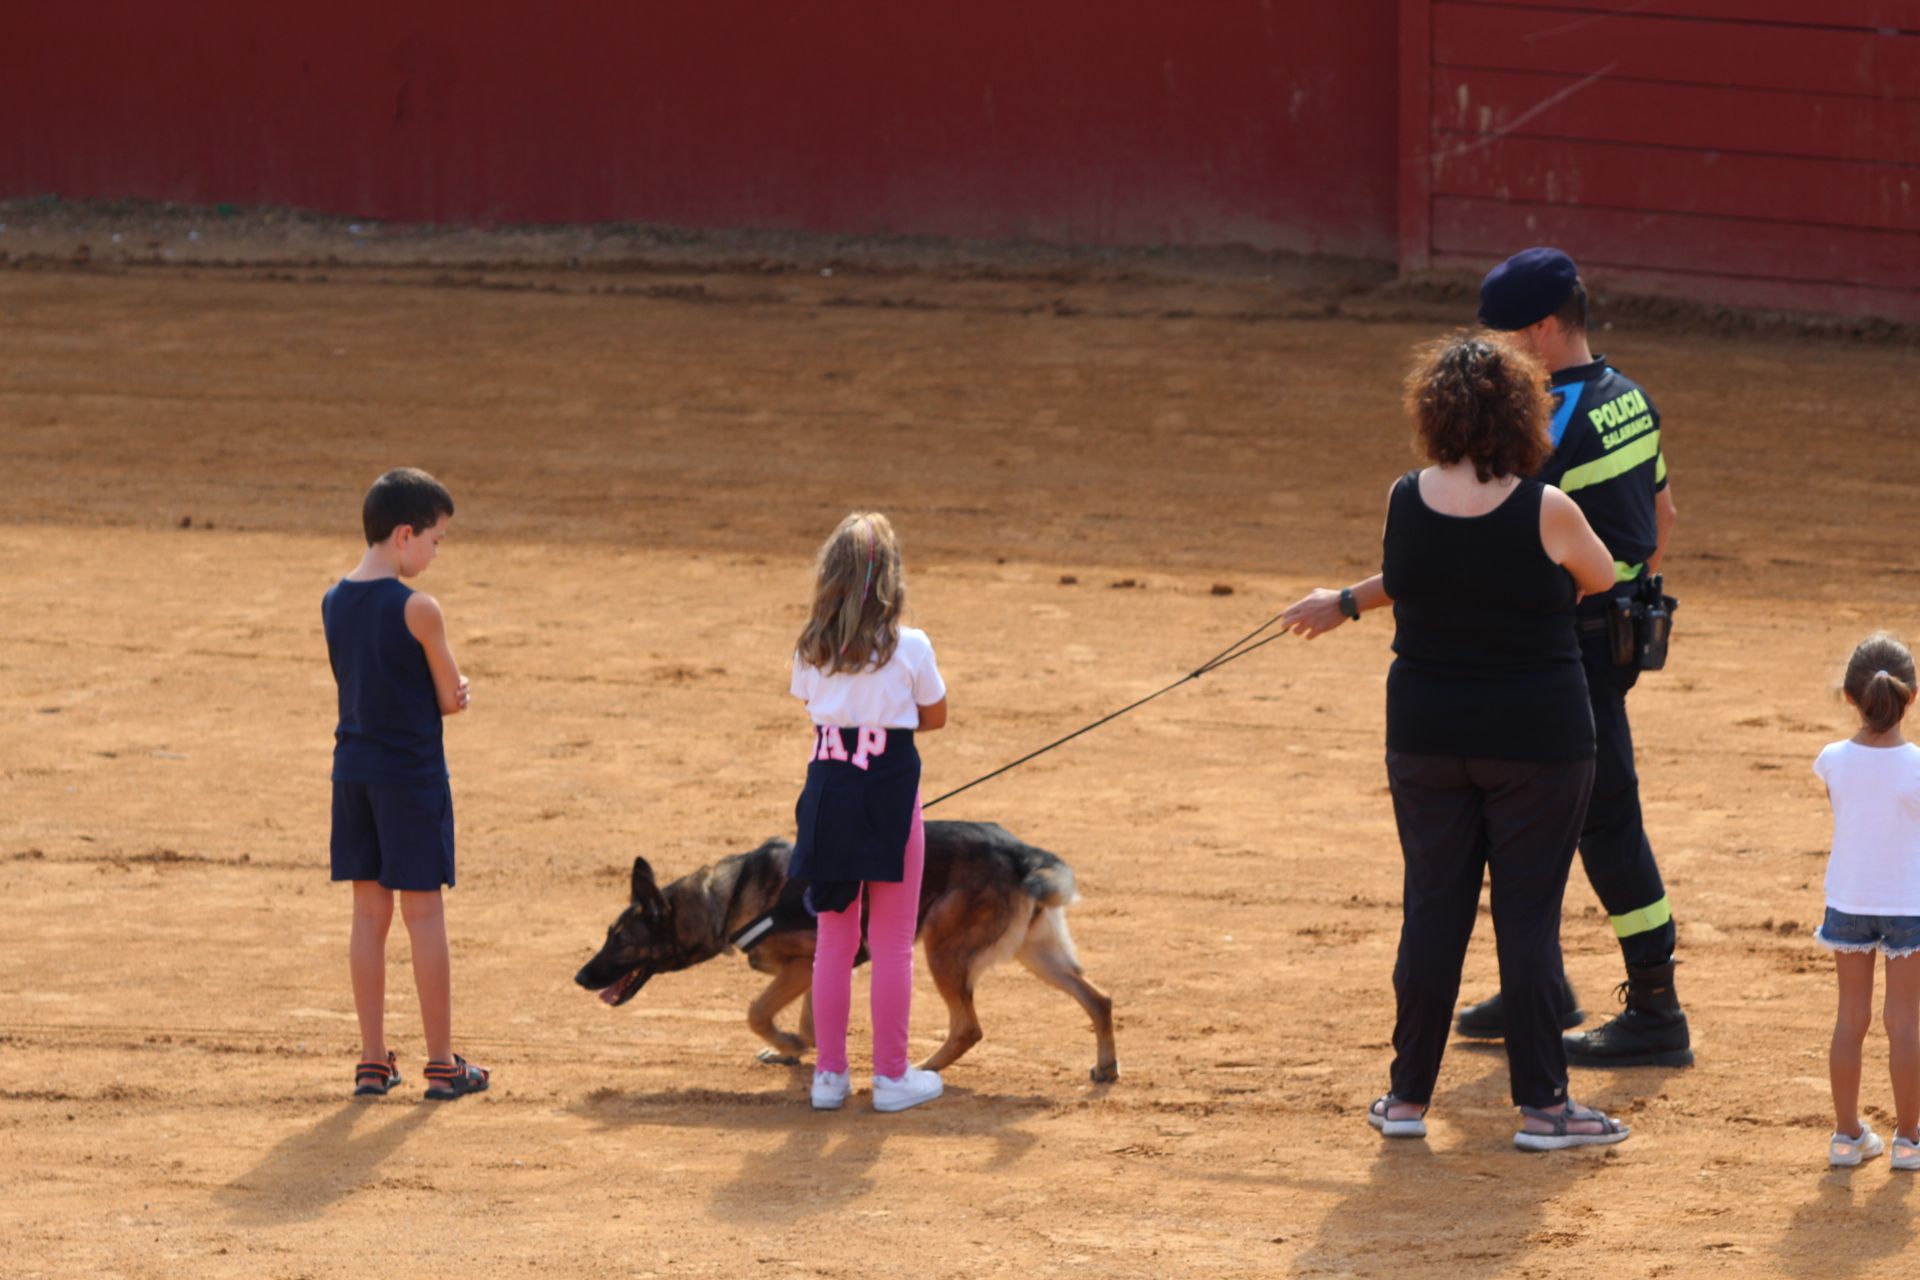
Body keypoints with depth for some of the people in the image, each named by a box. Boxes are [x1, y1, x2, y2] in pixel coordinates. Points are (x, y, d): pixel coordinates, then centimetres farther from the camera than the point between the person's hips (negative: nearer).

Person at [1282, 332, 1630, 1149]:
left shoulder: (1405, 502, -8)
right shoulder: (1545, 514, -16)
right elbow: (1601, 578, 4)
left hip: (1426, 737, 3)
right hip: (1537, 742, -3)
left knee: (1432, 910, 12)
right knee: (1528, 917, 4)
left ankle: (1408, 1097, 18)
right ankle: (1540, 1105, 8)